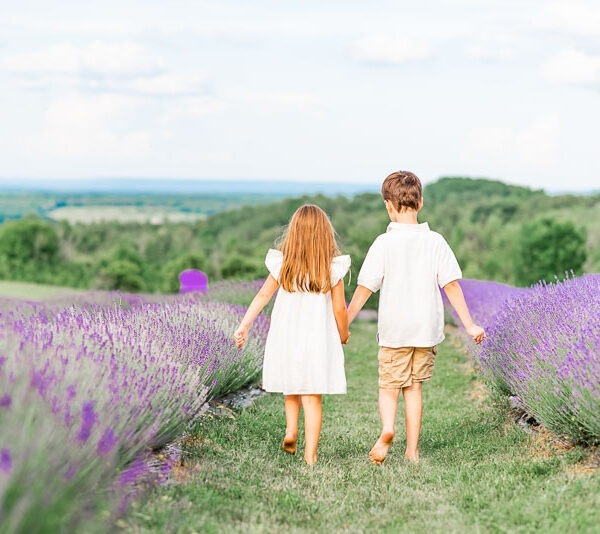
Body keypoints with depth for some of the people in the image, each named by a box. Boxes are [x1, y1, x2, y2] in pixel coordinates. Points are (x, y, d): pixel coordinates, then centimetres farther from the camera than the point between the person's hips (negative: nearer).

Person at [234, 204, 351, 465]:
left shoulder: (283, 264, -2)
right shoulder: (333, 267, -8)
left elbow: (262, 296, 2)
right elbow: (339, 309, -4)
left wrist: (243, 327, 8)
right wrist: (343, 335, 13)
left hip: (286, 336, 2)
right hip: (318, 339, -2)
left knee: (291, 389, 25)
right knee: (312, 397, 3)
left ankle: (291, 430, 9)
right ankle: (310, 454, 2)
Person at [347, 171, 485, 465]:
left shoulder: (383, 244, -8)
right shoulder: (436, 242, -3)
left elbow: (364, 289, -7)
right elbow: (451, 286, -3)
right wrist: (470, 325, 4)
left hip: (393, 330, -2)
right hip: (427, 330, 2)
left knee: (388, 387, 9)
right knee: (414, 388, 14)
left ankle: (387, 429, -19)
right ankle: (412, 450, 15)